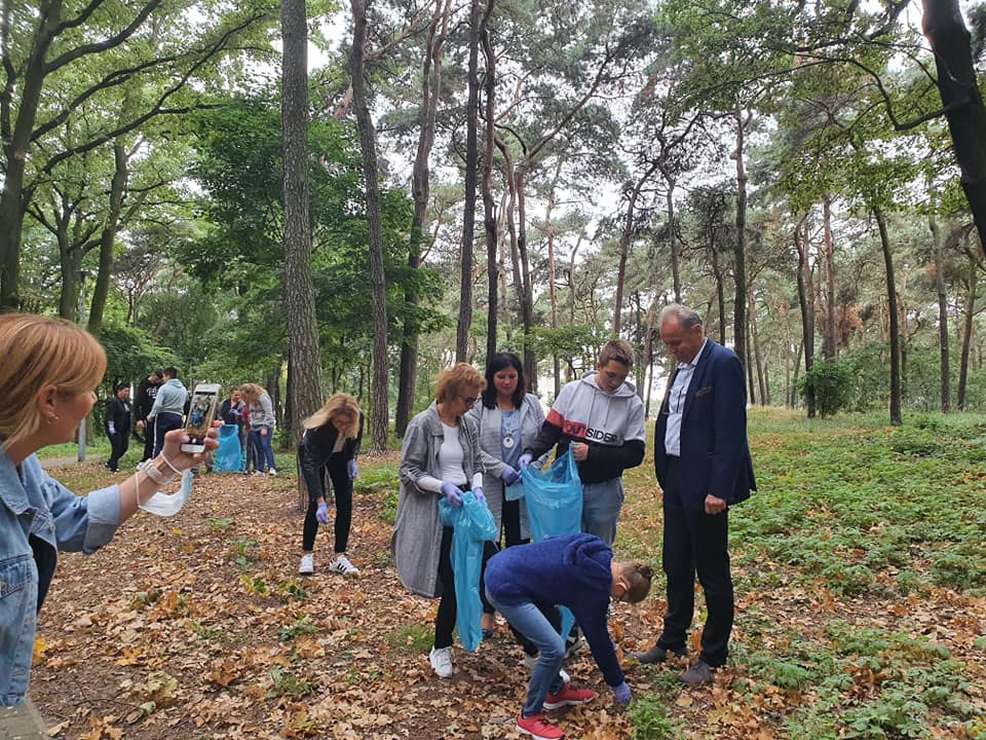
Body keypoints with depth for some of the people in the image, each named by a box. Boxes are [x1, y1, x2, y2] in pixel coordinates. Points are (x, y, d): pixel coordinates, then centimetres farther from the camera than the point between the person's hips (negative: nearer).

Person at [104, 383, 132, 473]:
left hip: (124, 430, 8)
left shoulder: (126, 402, 12)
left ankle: (110, 462, 27)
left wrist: (129, 429, 19)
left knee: (124, 447, 9)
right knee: (117, 448, -5)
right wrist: (111, 428, -20)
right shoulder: (113, 402, -14)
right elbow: (109, 416, -18)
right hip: (115, 430, -8)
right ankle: (113, 467, 10)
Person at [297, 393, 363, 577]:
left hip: (340, 456, 4)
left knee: (345, 503, -6)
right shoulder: (317, 427, -42)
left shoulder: (358, 419, -31)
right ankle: (306, 555, 5)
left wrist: (352, 459, -14)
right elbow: (311, 465, -42)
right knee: (315, 503, -13)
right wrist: (321, 502, -46)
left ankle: (339, 558, 0)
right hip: (311, 454, -3)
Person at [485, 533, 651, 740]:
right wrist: (618, 684, 14)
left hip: (503, 563, 10)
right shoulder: (595, 585, -13)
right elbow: (598, 639, -1)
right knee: (554, 648, -6)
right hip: (505, 588, -9)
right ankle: (529, 716, 11)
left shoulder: (597, 552, 6)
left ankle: (556, 691, 34)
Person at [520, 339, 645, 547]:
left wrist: (591, 454, -15)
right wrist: (531, 452, -15)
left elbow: (635, 454, -7)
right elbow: (550, 431, 3)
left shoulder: (633, 404, -3)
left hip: (604, 489, 0)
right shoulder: (572, 390, -2)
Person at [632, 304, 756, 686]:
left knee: (712, 571, 5)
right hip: (676, 479, 9)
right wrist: (666, 478, 11)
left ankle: (713, 656, 20)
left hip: (704, 484, -8)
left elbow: (730, 431, -19)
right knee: (676, 565, 18)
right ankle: (672, 640, 33)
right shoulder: (681, 367, 14)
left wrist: (719, 489, -22)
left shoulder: (723, 363, -13)